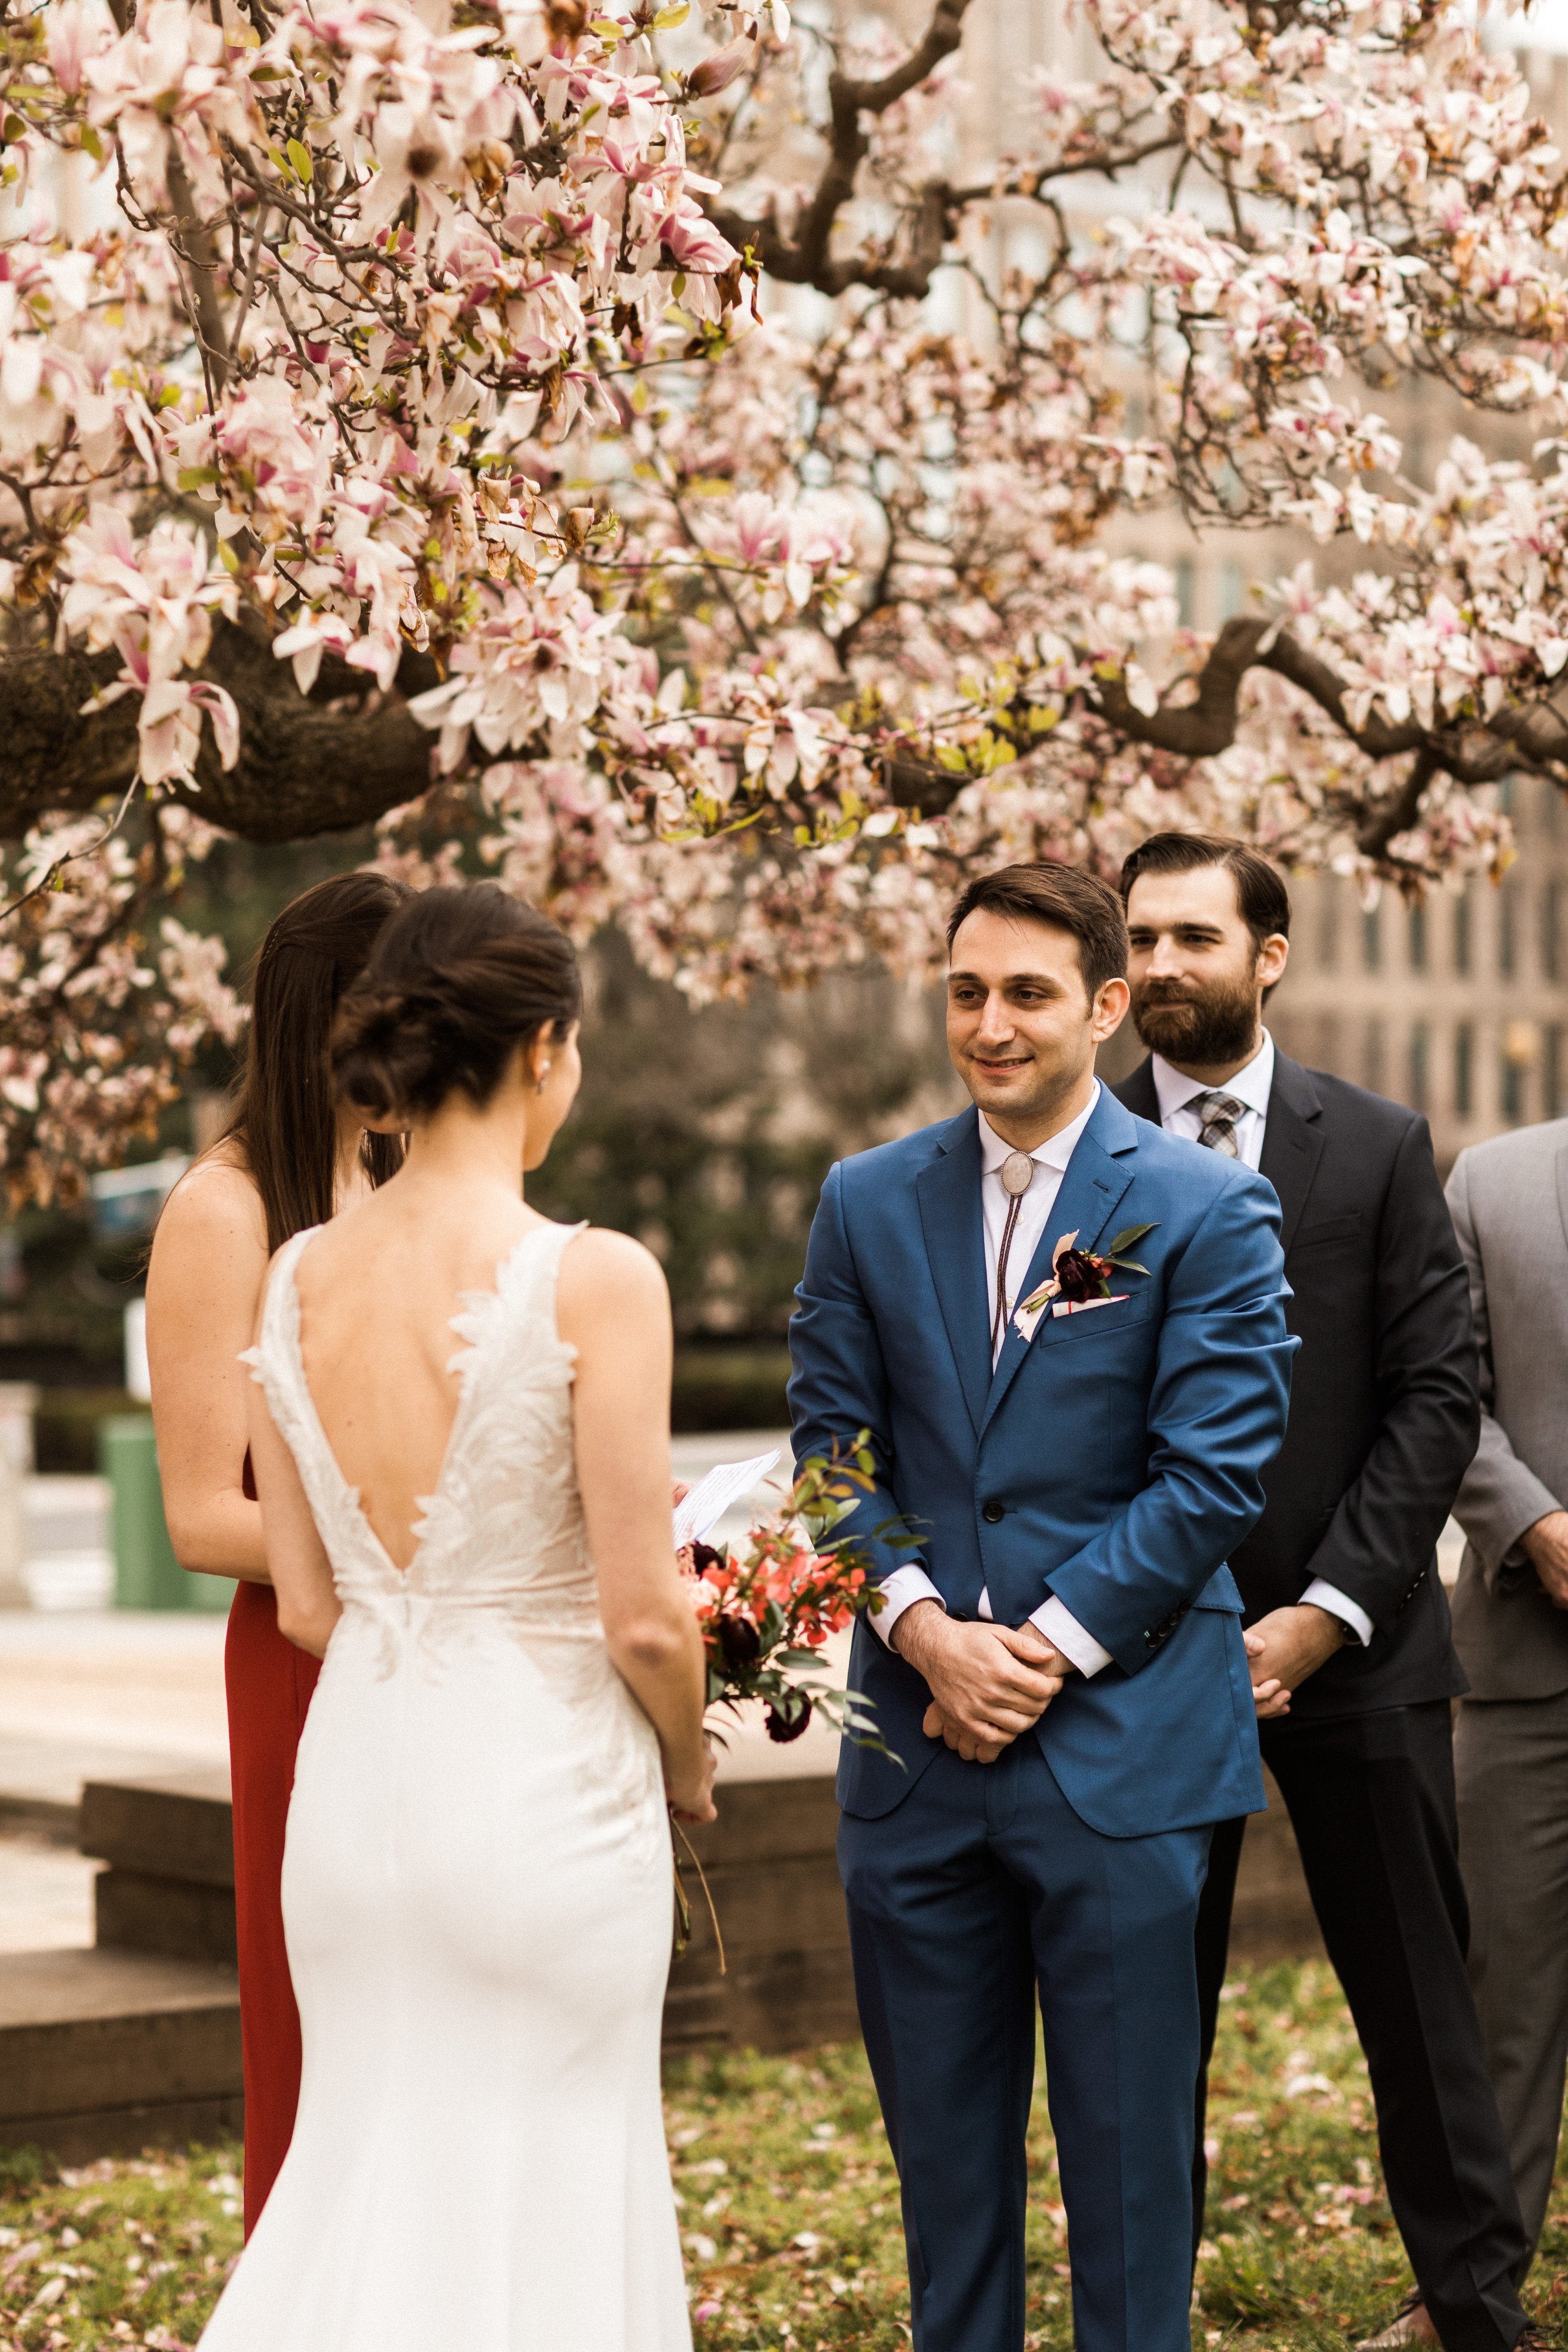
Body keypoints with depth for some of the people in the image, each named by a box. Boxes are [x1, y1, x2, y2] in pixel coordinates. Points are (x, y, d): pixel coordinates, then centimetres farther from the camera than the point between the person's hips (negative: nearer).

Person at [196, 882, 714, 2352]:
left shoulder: (299, 1277, 1)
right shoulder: (593, 1280, -16)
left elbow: (305, 1603, 6)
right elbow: (643, 1618, -14)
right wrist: (687, 1769, 6)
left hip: (353, 1776, 5)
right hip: (543, 1791, -5)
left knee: (374, 2166, 19)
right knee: (538, 2196, 9)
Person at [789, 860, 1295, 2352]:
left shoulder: (1207, 1210, -3)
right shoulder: (868, 1204, 8)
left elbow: (1213, 1471, -8)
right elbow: (834, 1447, 5)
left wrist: (1046, 1646, -13)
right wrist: (926, 1632, -10)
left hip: (1119, 1739, -3)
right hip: (916, 1744, 4)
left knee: (1128, 2140, 5)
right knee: (940, 2130, 12)